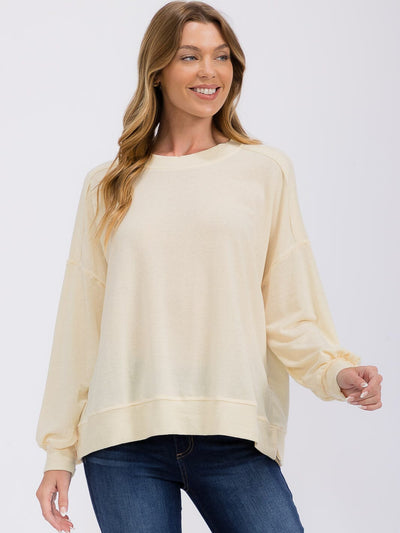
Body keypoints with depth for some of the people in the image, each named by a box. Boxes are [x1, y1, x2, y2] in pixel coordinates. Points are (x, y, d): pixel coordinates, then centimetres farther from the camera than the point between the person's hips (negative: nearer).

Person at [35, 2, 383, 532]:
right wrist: (59, 450, 9)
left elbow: (289, 308, 5)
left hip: (234, 436, -1)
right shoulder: (108, 185, 12)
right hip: (125, 436, 1)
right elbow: (81, 323, 12)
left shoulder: (267, 169, 8)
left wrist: (335, 371, -14)